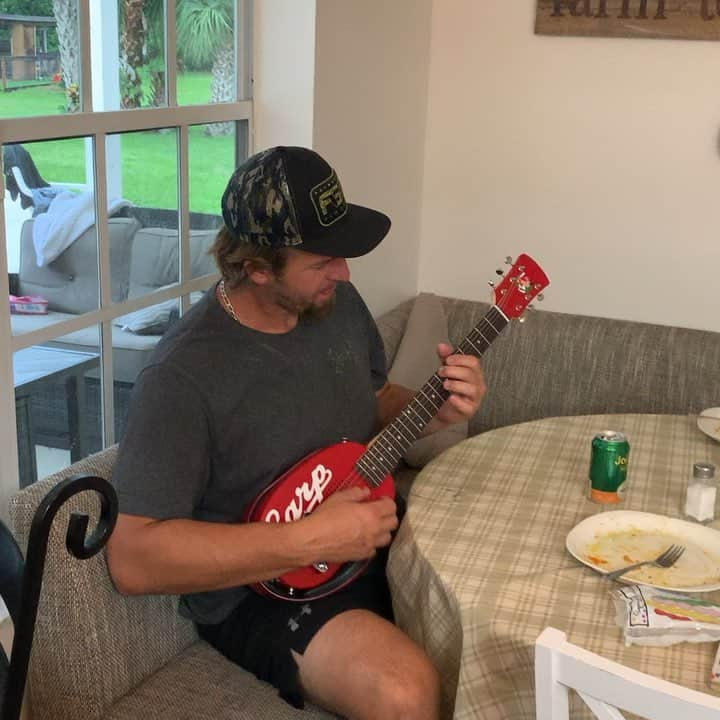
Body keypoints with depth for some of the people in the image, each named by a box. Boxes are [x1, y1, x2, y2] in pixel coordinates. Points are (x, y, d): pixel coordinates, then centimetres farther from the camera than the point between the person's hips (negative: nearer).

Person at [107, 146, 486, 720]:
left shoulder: (337, 302, -1)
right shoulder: (185, 375, -23)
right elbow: (134, 557, -25)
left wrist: (435, 410, -6)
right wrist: (307, 541, -28)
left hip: (374, 537, 7)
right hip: (260, 587, -7)